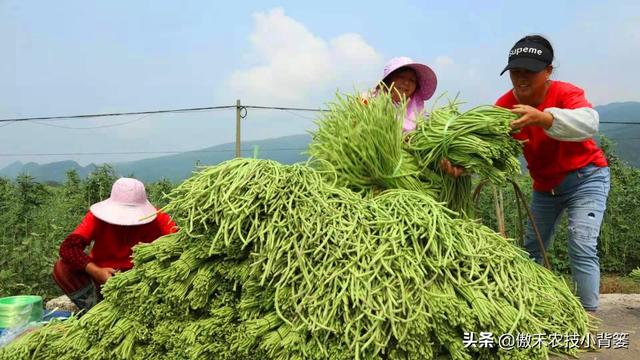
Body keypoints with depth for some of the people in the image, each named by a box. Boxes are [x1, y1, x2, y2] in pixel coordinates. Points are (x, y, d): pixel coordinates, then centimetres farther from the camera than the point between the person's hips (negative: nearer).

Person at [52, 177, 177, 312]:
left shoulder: (156, 218, -16)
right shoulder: (98, 217, -16)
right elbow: (68, 247, -26)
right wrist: (97, 272, -40)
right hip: (101, 274, 0)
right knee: (62, 268, -24)